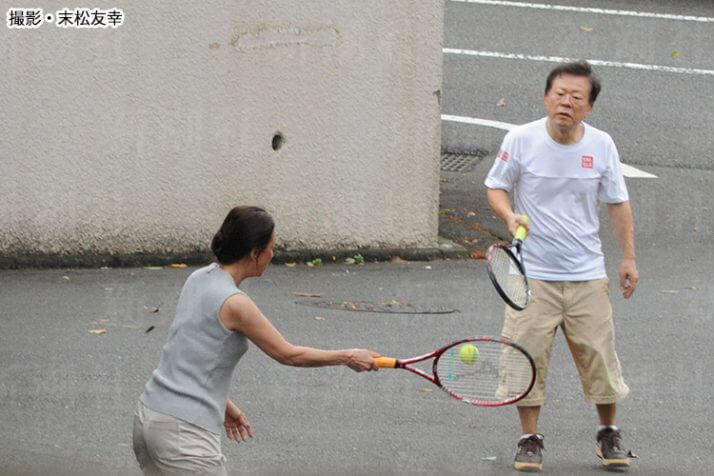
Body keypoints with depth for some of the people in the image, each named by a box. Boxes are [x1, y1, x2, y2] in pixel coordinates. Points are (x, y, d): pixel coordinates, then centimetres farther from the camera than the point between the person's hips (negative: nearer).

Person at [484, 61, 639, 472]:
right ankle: (531, 439, 10)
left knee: (599, 354, 3)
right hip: (533, 273, -1)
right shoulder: (521, 139, -7)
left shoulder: (602, 145, -1)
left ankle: (610, 435, 21)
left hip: (587, 274, 1)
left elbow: (618, 203, 9)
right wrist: (510, 215, -16)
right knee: (528, 356, -4)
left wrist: (629, 257, 6)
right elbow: (496, 187, 4)